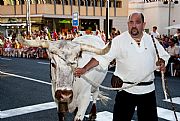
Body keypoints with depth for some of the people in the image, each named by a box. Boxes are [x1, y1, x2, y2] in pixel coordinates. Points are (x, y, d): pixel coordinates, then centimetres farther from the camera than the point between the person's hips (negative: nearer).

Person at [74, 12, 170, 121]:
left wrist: (162, 62, -6)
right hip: (126, 90, -3)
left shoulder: (151, 40, 5)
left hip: (148, 89, 3)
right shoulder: (119, 41, -6)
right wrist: (85, 69, -22)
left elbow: (163, 56, 17)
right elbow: (102, 57, -12)